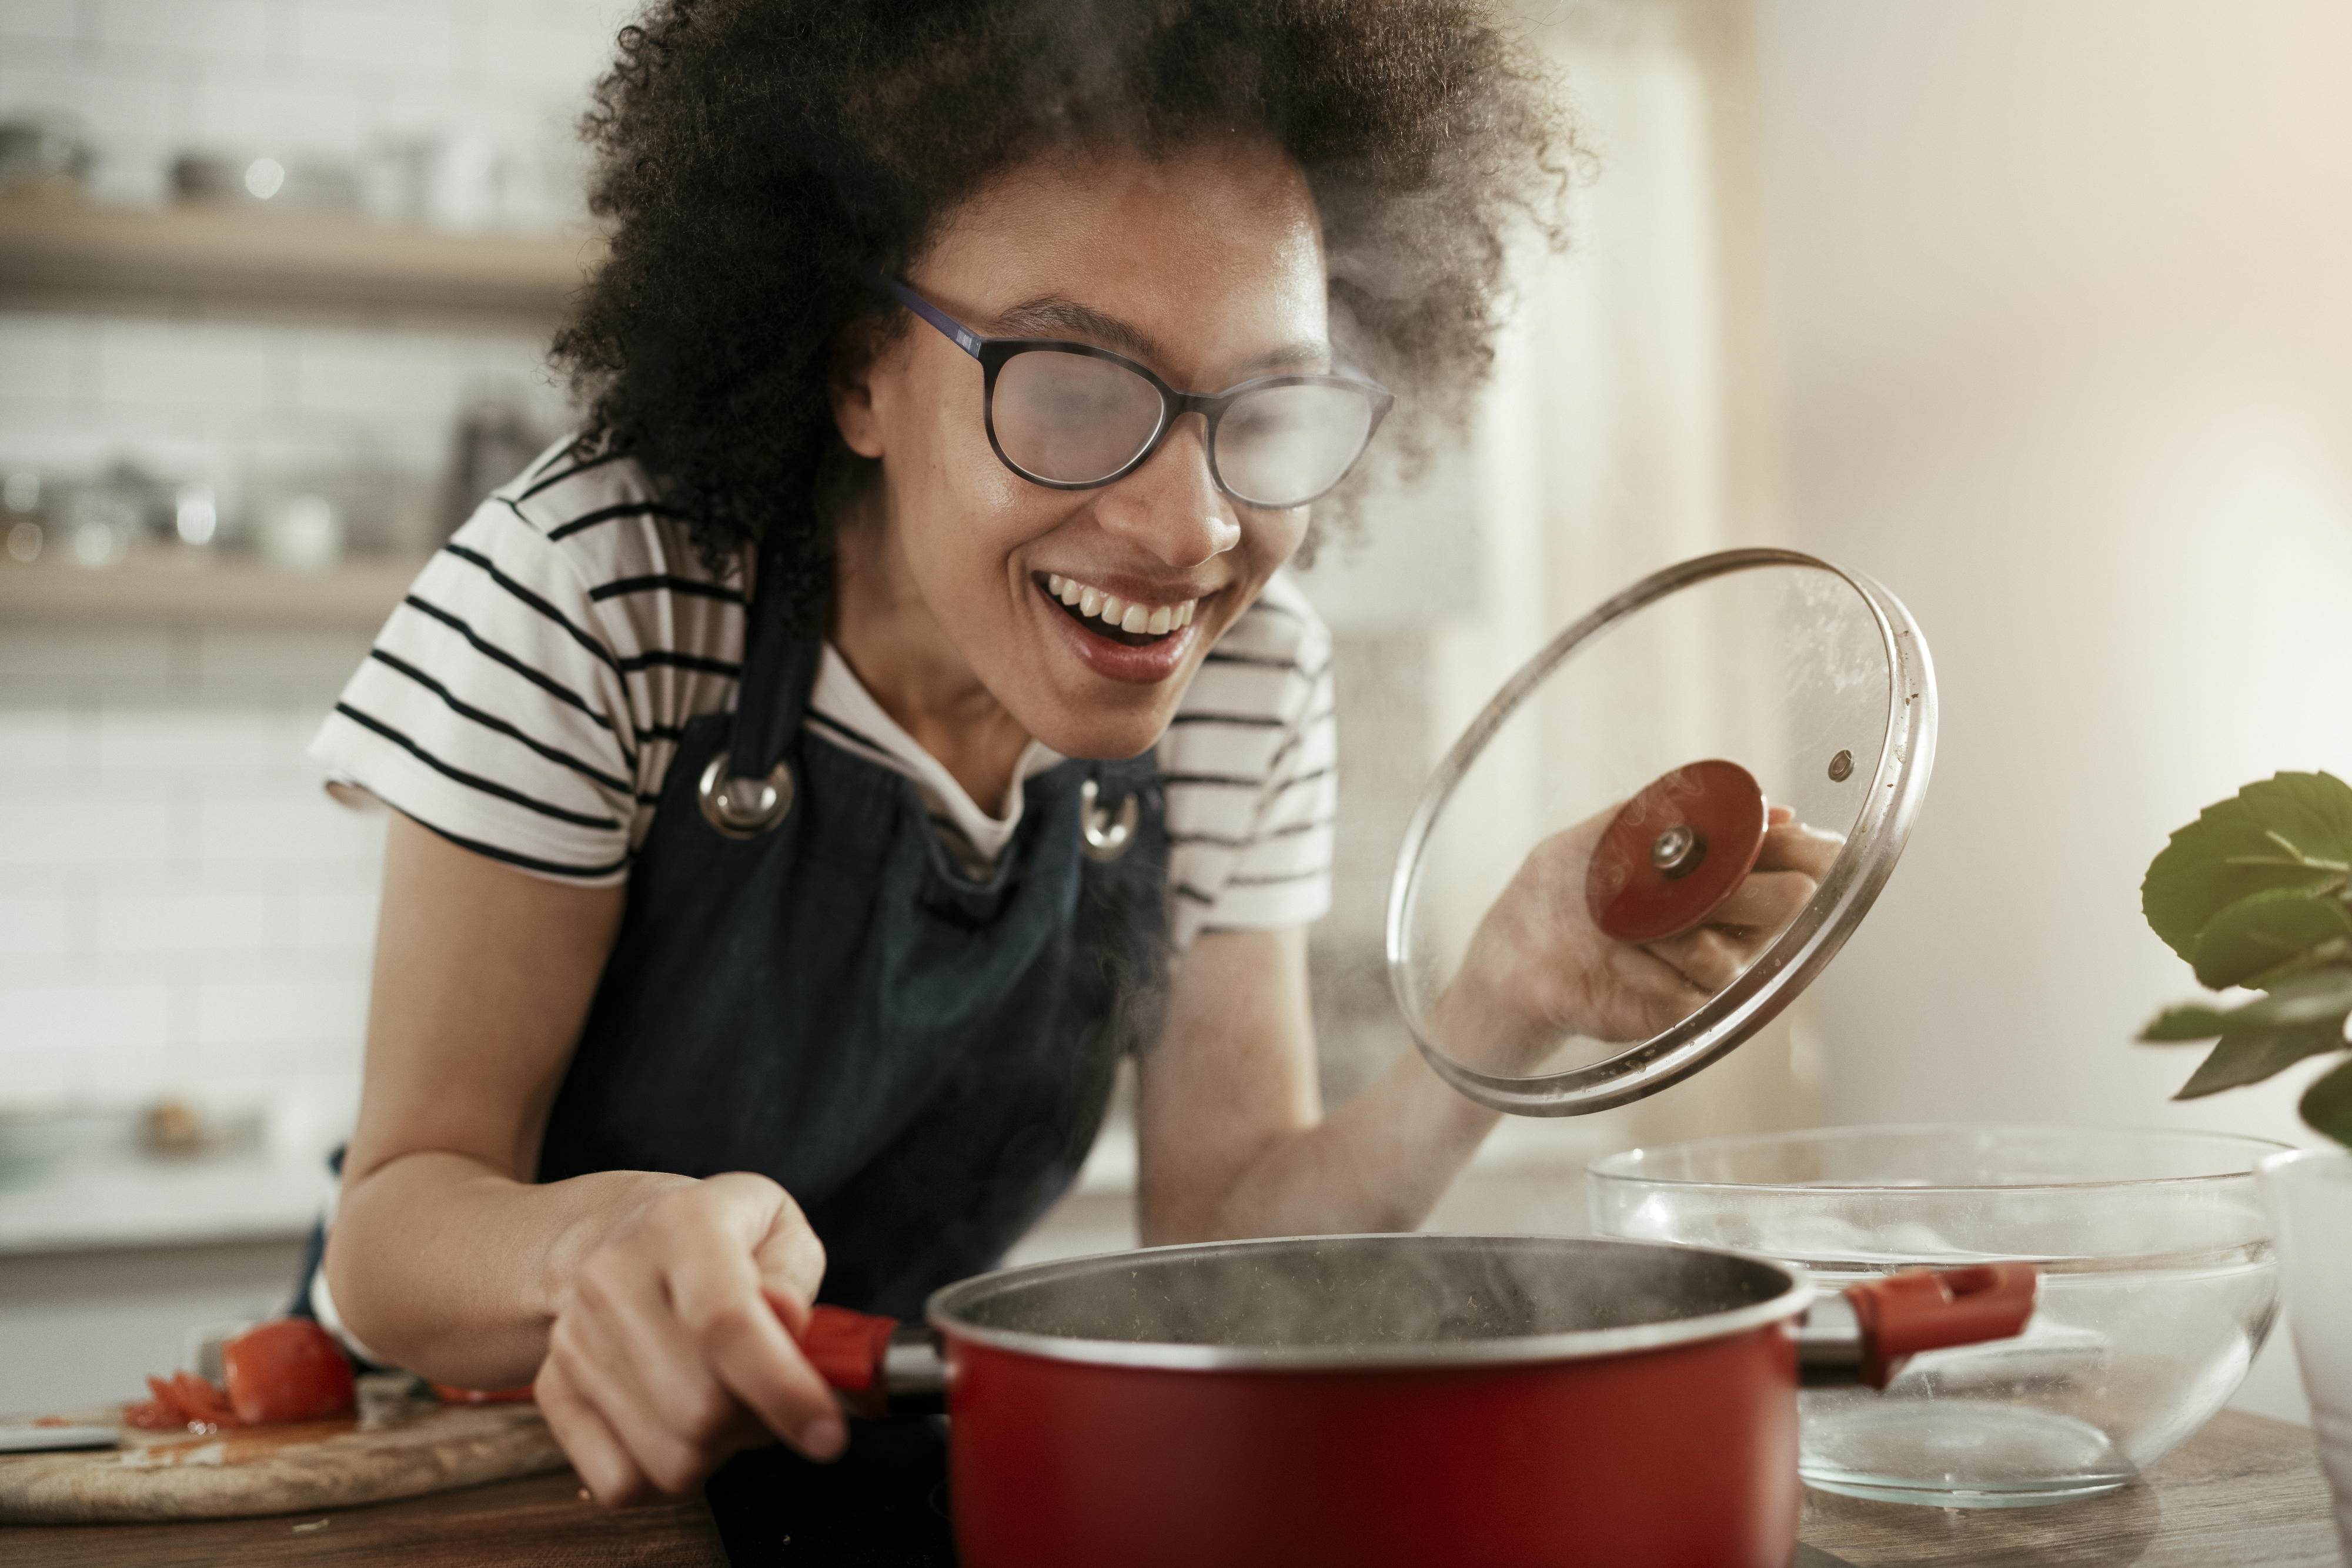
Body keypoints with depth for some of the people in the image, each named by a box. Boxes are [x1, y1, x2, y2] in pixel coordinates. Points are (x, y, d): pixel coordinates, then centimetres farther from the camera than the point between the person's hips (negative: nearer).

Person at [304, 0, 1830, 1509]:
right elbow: (396, 1222, -18)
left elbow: (1220, 1224, -7)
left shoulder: (1255, 684, -10)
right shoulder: (600, 588, -21)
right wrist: (591, 1245, -39)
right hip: (474, 1450, -1)